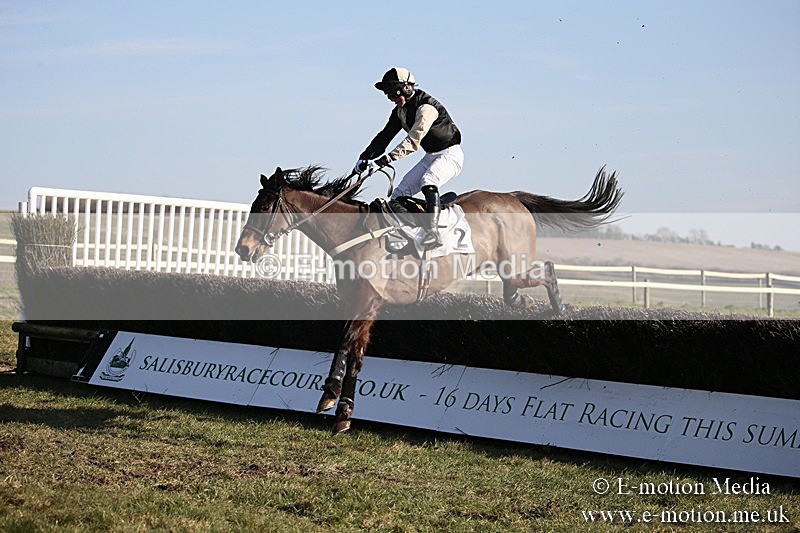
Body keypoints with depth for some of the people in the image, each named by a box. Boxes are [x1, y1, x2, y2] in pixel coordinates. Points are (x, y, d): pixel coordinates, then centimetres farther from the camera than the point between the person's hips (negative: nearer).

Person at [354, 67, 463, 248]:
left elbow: (413, 141, -35)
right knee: (400, 193, 0)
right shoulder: (400, 110, 3)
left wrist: (385, 159, -42)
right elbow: (385, 136, 7)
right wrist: (365, 158, -6)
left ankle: (432, 232, -44)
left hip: (450, 154, -9)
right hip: (430, 156, 9)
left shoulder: (426, 107, -26)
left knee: (428, 182, -36)